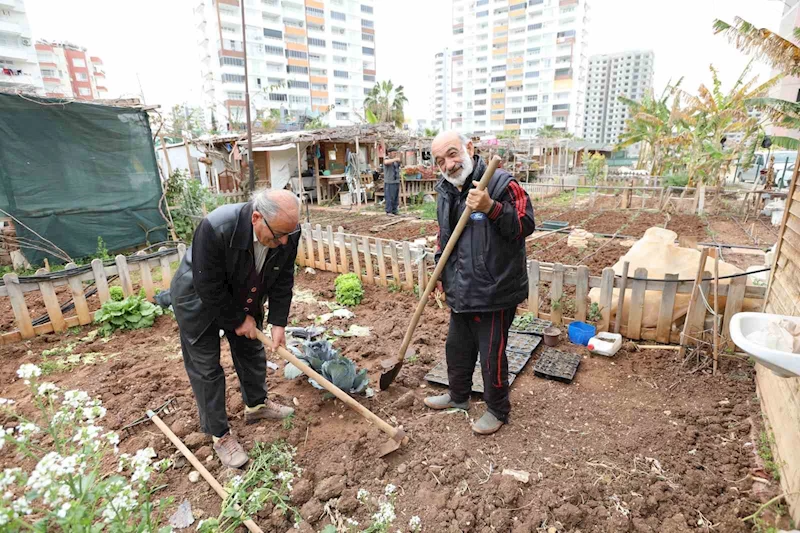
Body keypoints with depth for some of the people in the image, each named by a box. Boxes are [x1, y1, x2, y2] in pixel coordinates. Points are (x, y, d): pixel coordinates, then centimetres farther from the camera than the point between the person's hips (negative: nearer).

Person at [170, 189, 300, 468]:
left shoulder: (287, 233, -25)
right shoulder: (215, 229, -41)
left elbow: (282, 281, -11)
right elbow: (209, 288, -31)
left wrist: (278, 322, -13)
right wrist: (238, 320, -19)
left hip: (243, 298, 5)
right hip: (198, 300, -5)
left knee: (252, 351, 17)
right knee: (206, 368, 3)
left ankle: (256, 405, 40)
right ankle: (220, 434, 20)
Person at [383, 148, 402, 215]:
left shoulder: (396, 161, 16)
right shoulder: (386, 160, -6)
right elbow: (386, 162, -30)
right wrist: (395, 159, -34)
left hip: (396, 182, 7)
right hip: (389, 183, -6)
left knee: (396, 198, 6)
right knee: (389, 198, -8)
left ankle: (394, 211, 11)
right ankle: (389, 212, -3)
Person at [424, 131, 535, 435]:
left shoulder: (502, 184, -17)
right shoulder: (445, 193, 7)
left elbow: (526, 225, -19)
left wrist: (492, 208, -32)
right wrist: (440, 272, 15)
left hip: (494, 292, -8)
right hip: (460, 292, 8)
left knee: (491, 356, 7)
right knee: (457, 348, 23)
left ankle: (497, 410, 31)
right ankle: (458, 396, 47)